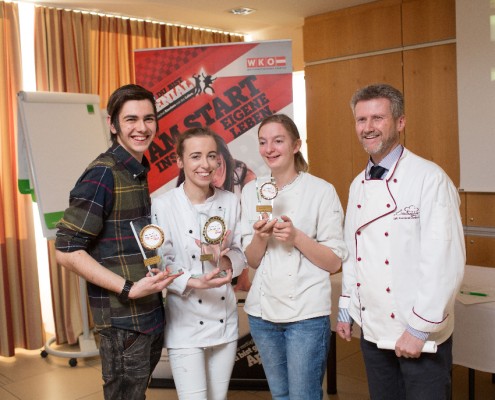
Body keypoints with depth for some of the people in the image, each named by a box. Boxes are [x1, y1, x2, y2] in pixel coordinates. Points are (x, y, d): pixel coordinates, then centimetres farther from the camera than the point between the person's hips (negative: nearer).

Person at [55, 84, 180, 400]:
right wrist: (129, 289, -23)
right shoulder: (103, 174, -17)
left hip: (151, 313, 8)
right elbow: (67, 251, -19)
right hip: (123, 320, -8)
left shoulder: (138, 171, 9)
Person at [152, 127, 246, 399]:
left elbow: (240, 256, 4)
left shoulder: (231, 202, 0)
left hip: (225, 320, 4)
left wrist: (222, 259, -17)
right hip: (185, 325, -4)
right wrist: (194, 282, -25)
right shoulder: (163, 205, -12)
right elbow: (161, 264, -9)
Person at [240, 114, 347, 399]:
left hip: (307, 312, -4)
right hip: (263, 310, 5)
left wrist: (296, 237, -22)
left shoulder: (321, 191, -7)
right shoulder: (251, 191, 5)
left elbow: (334, 262, -7)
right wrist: (260, 236, -15)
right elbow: (252, 261, 5)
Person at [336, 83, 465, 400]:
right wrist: (345, 310, 13)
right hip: (372, 333, 6)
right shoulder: (359, 185, 7)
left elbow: (446, 261, -18)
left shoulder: (430, 178, -15)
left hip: (422, 338, -6)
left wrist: (420, 329, -16)